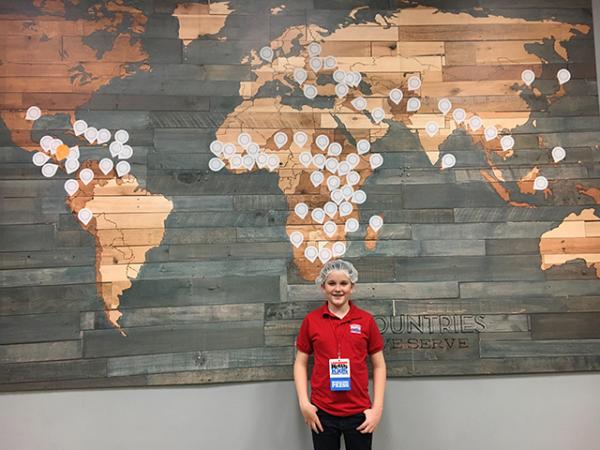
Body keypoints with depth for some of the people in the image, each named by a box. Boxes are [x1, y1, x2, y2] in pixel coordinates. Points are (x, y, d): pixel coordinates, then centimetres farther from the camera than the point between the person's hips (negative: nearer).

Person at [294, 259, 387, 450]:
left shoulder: (366, 320, -1)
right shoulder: (311, 320, -1)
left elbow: (379, 365, 4)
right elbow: (300, 363, 4)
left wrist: (377, 408, -2)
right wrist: (304, 403, -5)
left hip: (359, 413, 0)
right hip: (322, 412, 0)